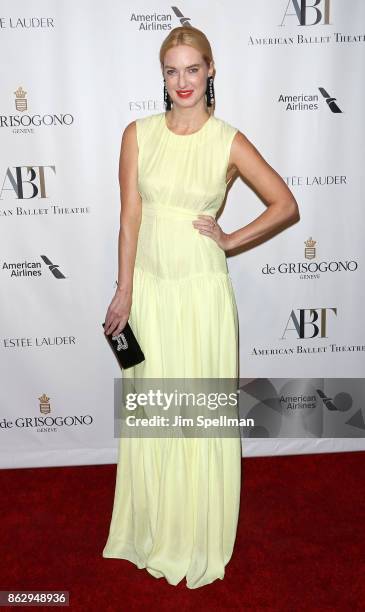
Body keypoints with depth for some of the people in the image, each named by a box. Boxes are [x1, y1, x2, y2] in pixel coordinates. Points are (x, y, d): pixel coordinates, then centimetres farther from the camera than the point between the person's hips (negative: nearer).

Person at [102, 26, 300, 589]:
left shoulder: (229, 141, -2)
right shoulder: (138, 134, 3)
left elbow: (286, 205, 2)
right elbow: (131, 215, 0)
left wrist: (229, 240, -5)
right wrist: (124, 293, -4)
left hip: (201, 289, -2)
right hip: (148, 285, 2)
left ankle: (198, 540, 29)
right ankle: (152, 531, 35)